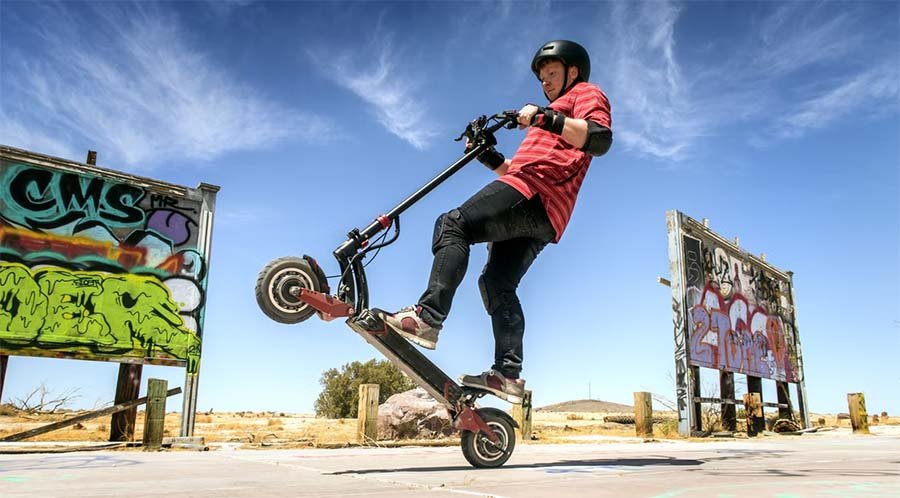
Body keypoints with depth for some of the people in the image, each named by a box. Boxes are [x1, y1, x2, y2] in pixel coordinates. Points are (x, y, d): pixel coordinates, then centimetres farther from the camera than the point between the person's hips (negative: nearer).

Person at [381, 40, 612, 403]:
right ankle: (508, 375, 3)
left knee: (453, 224, -21)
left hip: (536, 194, -10)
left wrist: (546, 118, -21)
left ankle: (428, 317, -32)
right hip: (544, 217, 10)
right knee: (497, 284, 6)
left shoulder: (587, 93, 14)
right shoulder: (556, 111, 41)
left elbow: (600, 139, -11)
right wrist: (492, 159, 20)